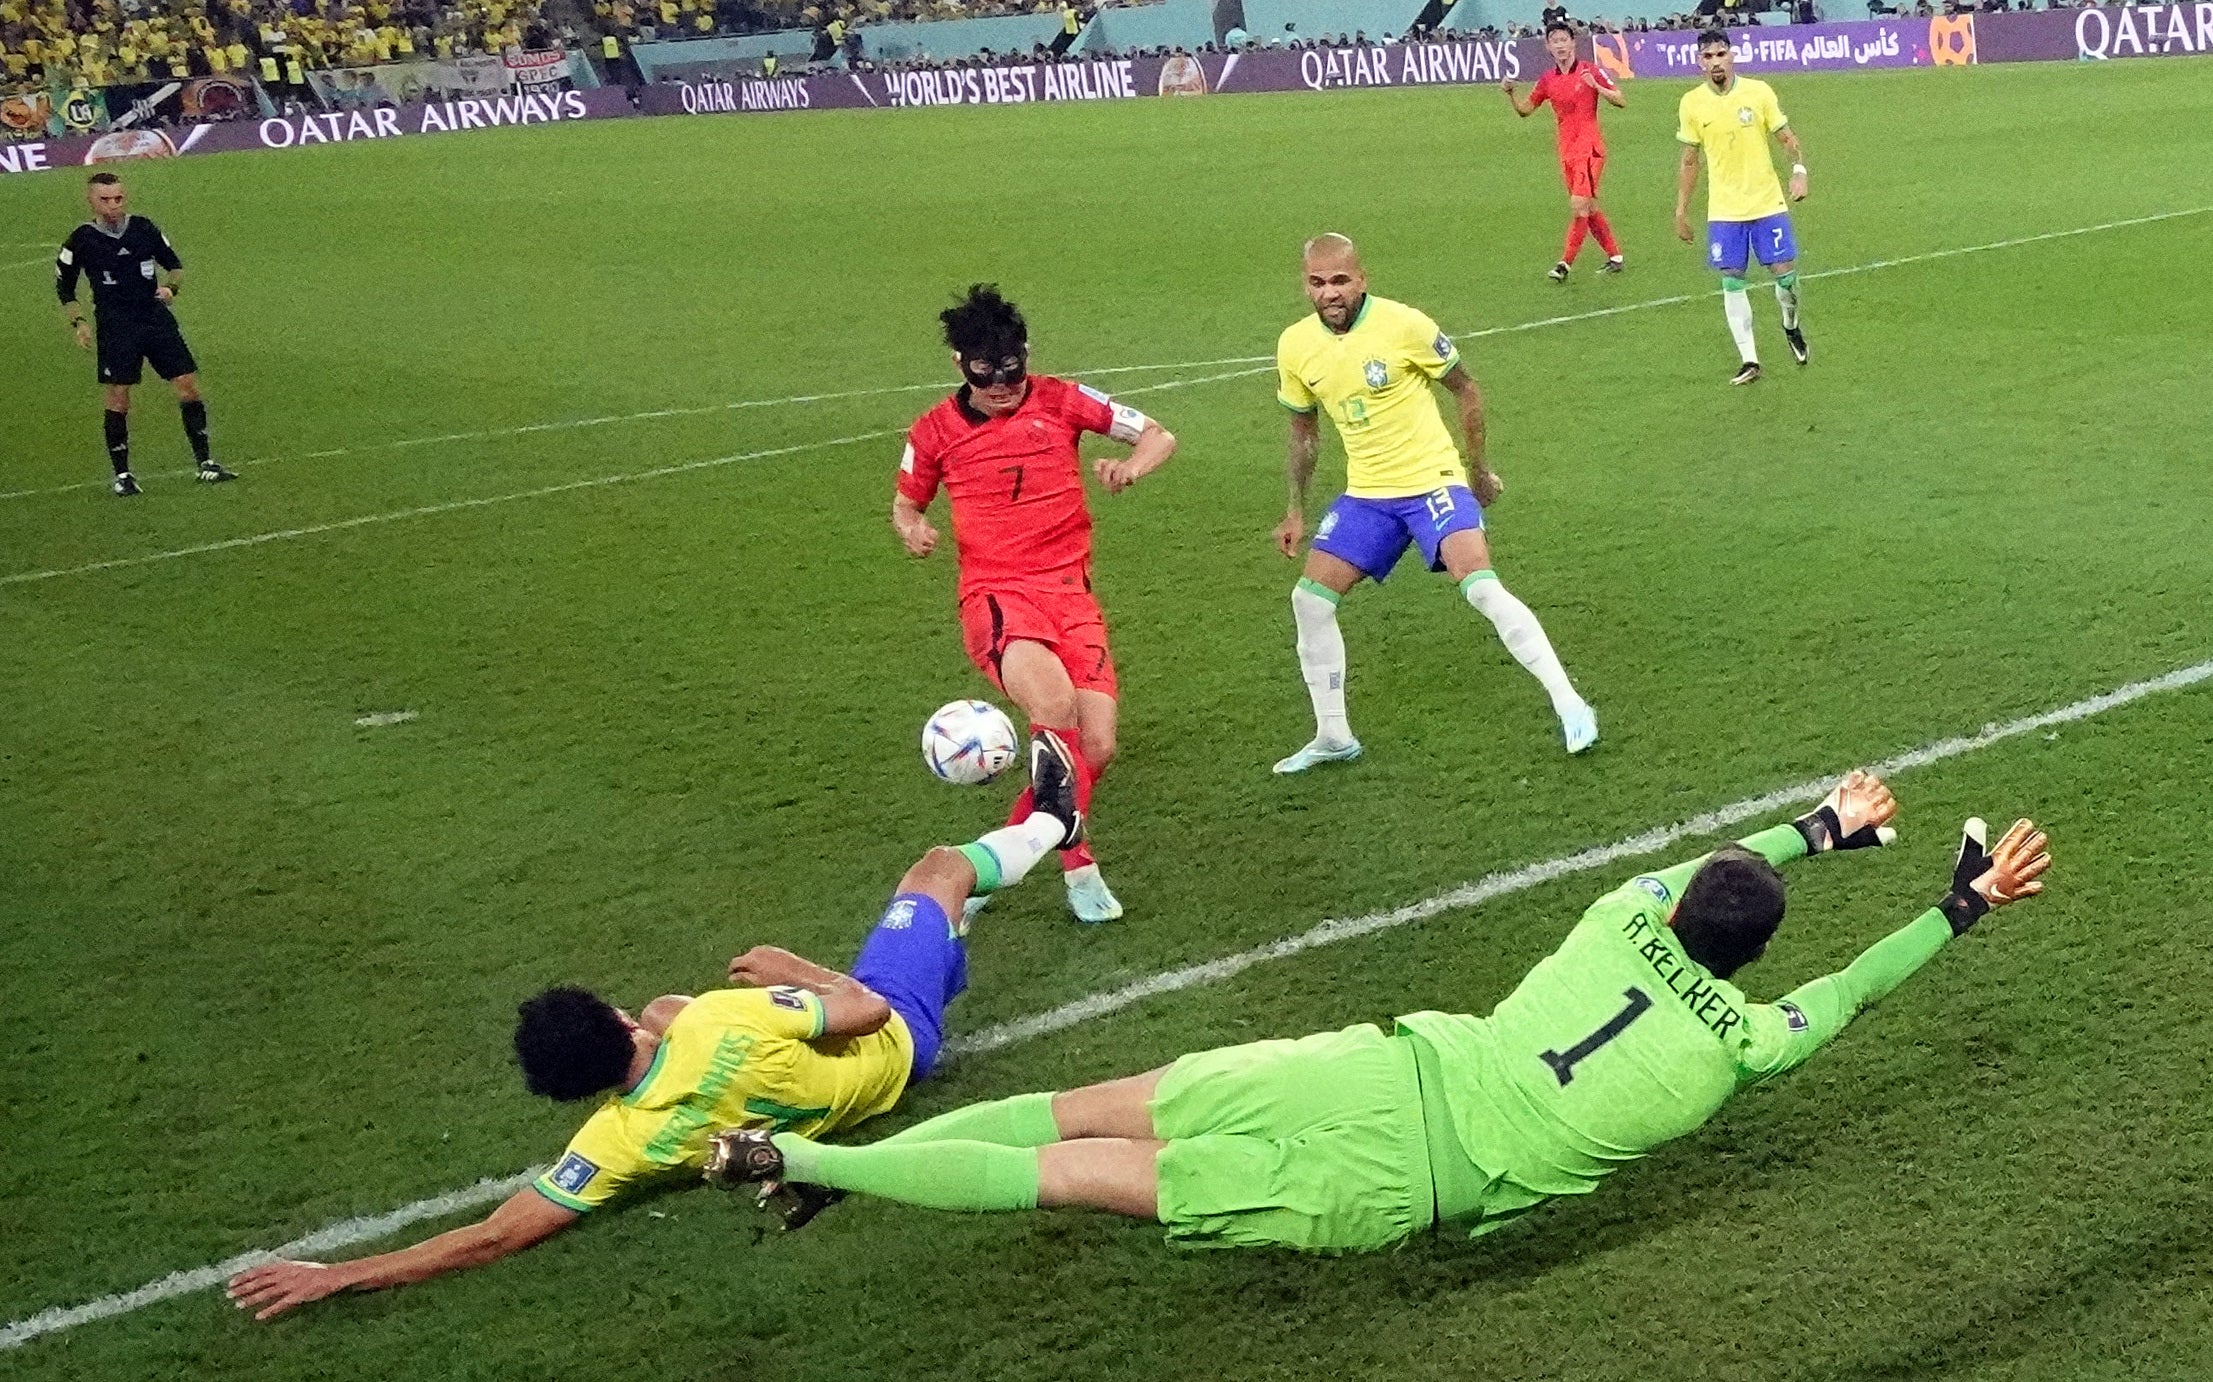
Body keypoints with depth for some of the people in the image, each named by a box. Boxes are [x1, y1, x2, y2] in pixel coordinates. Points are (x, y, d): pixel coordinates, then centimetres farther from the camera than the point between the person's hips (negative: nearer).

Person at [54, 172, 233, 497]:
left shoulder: (144, 229, 3)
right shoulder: (81, 241, -3)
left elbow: (175, 266, 15)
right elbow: (64, 287, 8)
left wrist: (170, 287, -6)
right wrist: (79, 323, -4)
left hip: (157, 320, 3)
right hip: (115, 330, -2)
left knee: (189, 386, -3)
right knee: (118, 399, -4)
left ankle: (204, 463, 8)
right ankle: (122, 474, 9)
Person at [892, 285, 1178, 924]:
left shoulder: (1060, 401, 4)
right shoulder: (935, 431, 5)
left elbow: (1159, 436, 8)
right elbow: (906, 500, 22)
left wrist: (1131, 467, -14)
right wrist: (912, 529, -2)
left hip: (1070, 593, 2)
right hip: (995, 596, -2)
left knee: (1096, 747, -10)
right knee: (1056, 706, -32)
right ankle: (1076, 864, -17)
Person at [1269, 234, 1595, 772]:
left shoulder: (1402, 324, -16)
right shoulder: (1295, 346, -2)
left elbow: (1465, 390, -2)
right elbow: (1304, 430, 14)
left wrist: (1479, 469, 3)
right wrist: (1297, 512, 14)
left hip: (1433, 481, -5)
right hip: (1365, 494, 5)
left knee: (1480, 585, -23)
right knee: (1310, 599, -2)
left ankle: (1570, 705, -14)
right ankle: (1333, 737, 12)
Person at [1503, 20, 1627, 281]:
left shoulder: (1590, 71, -5)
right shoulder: (1547, 79, 8)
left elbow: (1621, 101, -5)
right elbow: (1525, 110, 15)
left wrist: (1596, 86, -21)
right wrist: (1510, 93, -4)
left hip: (1589, 149, -6)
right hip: (1566, 150, 6)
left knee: (1579, 205, -14)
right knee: (1589, 208, 11)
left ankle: (1565, 264, -12)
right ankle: (1615, 257, 22)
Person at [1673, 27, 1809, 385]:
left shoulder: (1758, 92, -5)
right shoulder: (1692, 103, -1)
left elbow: (1789, 139, 2)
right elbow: (1689, 161, 8)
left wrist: (1799, 171, -17)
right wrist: (1681, 211, 7)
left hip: (1768, 204, -1)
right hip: (1723, 211, 1)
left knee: (1785, 272, -1)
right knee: (1731, 283, -2)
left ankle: (1791, 325, 31)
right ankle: (1749, 360, 5)